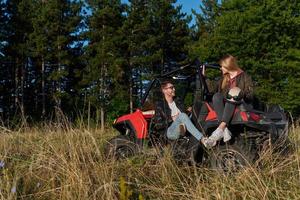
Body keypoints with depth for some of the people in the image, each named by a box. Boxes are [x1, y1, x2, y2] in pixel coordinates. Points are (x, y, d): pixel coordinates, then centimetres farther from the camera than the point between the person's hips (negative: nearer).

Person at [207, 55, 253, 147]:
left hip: (241, 102, -4)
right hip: (226, 101, 4)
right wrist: (227, 95, -5)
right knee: (216, 96, -30)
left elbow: (249, 94, -2)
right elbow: (220, 91, 14)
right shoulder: (224, 77, 21)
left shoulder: (244, 76, 5)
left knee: (231, 101, -38)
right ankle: (225, 130, -48)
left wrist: (240, 94, -20)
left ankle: (220, 129, -56)